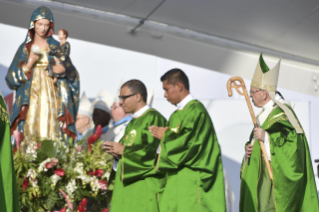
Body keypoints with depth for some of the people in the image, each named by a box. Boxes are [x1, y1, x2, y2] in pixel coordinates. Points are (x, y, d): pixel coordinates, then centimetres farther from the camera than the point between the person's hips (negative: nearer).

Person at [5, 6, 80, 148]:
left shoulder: (56, 47, 11)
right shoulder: (25, 48, 10)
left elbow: (73, 74, 10)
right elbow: (12, 76, 4)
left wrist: (63, 69, -12)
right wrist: (29, 64, -11)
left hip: (52, 98, 0)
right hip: (32, 98, 0)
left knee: (53, 131, -9)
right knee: (31, 131, -10)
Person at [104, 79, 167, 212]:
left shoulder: (153, 118, -8)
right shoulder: (133, 122, 21)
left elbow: (153, 151, -18)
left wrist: (123, 150, -10)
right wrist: (116, 151, 2)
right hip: (128, 186, 9)